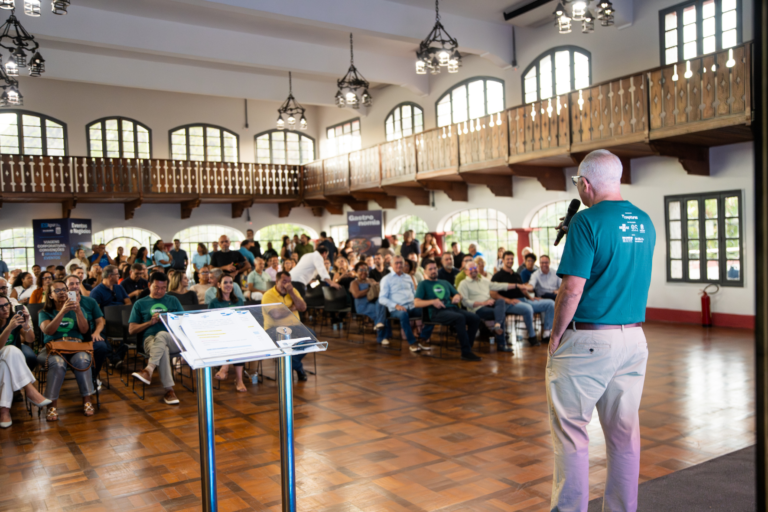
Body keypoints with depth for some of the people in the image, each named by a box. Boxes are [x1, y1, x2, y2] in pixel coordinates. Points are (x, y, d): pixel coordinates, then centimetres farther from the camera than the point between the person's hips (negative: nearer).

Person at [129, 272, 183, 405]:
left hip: (174, 340, 1)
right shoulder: (140, 304, 21)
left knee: (161, 335, -37)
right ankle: (169, 390, -40)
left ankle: (149, 370, -45)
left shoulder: (173, 301, 24)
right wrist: (150, 322, -2)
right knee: (162, 349, -38)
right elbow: (131, 330, 13)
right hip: (150, 340, -1)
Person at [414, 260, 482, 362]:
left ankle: (467, 346, -14)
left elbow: (458, 294, 30)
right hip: (437, 312, -6)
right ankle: (466, 352, -30)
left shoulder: (445, 283, 29)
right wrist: (432, 301, -14)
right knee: (460, 318, -35)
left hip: (452, 308, 6)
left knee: (475, 318, -20)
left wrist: (457, 297, 5)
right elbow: (416, 303, 0)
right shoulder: (423, 284, 13)